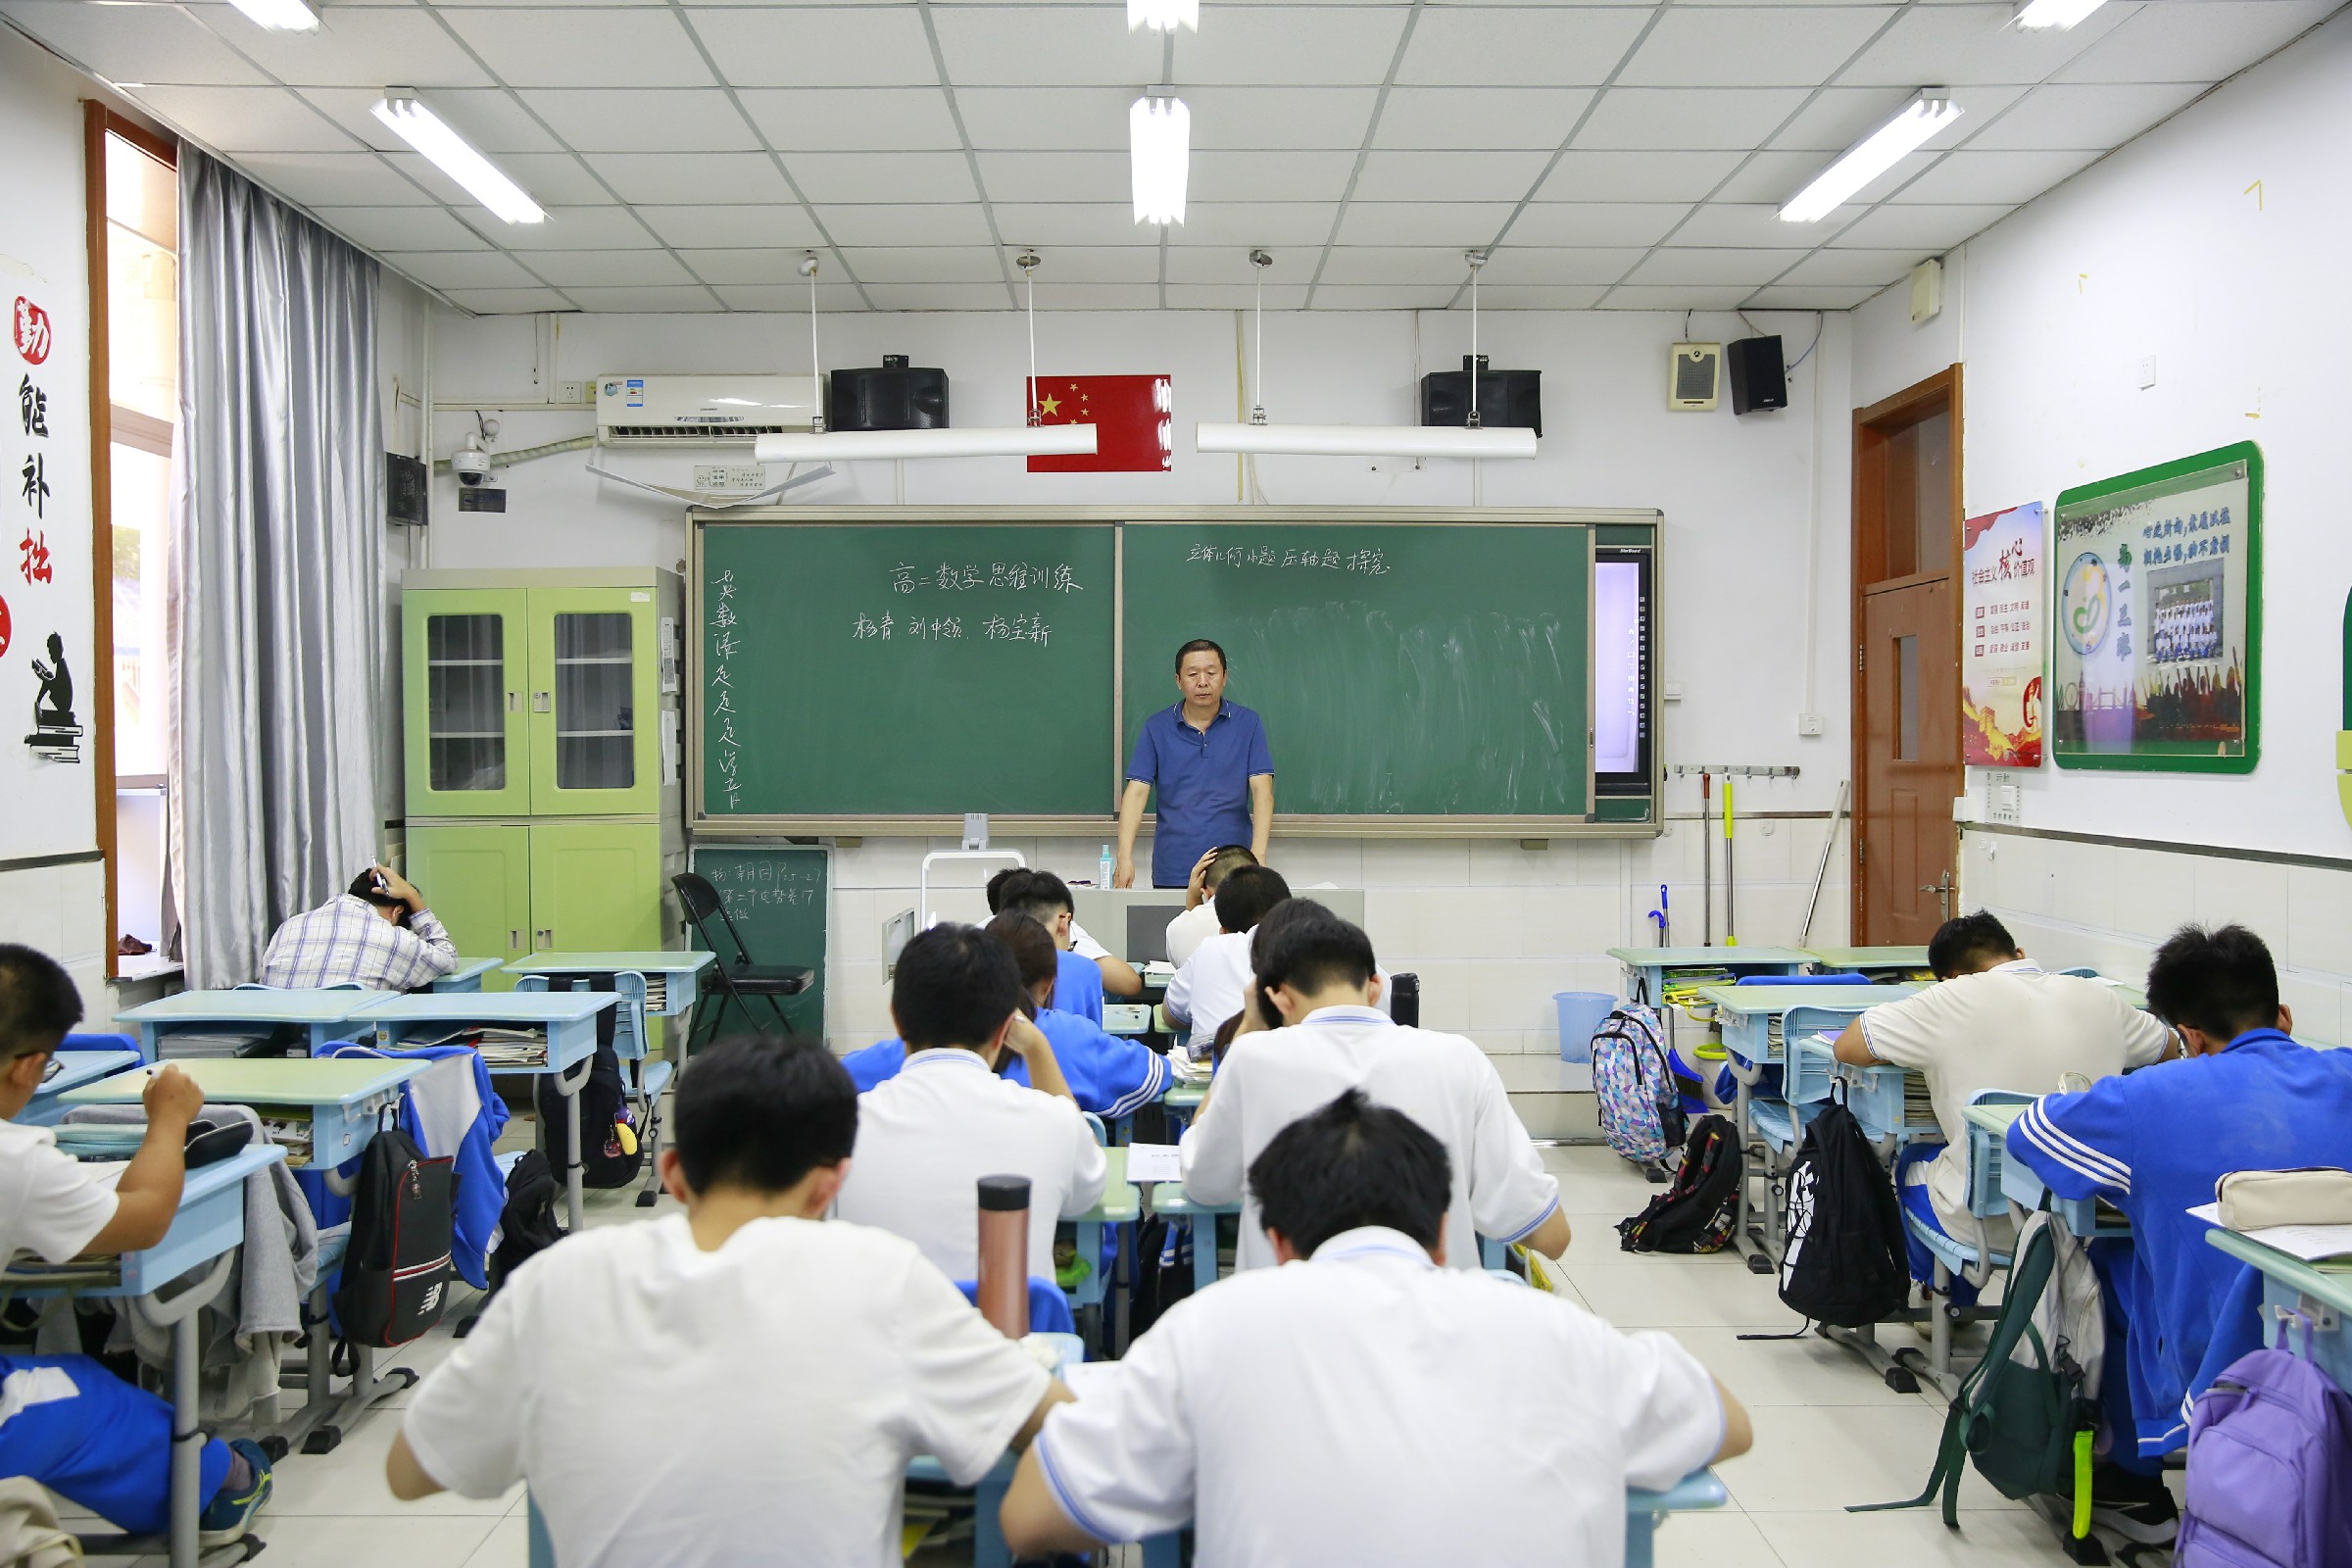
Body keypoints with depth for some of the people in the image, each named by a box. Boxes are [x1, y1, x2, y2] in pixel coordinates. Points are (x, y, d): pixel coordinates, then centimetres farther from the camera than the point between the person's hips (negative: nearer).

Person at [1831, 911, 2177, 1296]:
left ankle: (1949, 1295, 46)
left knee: (1911, 1162, 29)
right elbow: (2168, 1046, 19)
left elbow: (1847, 1047, -10)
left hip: (1989, 1227, -4)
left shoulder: (1954, 1000, -15)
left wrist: (1924, 1048, 7)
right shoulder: (2099, 998, -1)